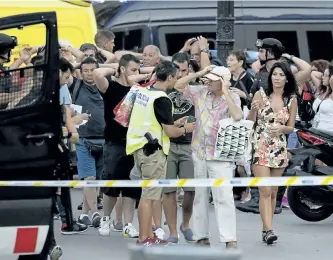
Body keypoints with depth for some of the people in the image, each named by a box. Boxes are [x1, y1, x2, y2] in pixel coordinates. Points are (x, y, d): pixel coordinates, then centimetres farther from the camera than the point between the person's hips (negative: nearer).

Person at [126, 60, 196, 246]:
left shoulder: (144, 92, 10)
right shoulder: (162, 99, -17)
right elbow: (170, 132, -15)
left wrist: (175, 124, 19)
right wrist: (186, 129, 4)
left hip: (141, 147, 9)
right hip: (153, 150, -9)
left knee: (149, 194, 14)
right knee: (149, 196, -4)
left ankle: (149, 235, 18)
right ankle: (144, 239, -1)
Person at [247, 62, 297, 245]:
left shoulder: (292, 99, 4)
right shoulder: (260, 94, -2)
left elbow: (291, 127, 9)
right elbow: (249, 122, 0)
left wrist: (282, 128, -13)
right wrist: (254, 109, -20)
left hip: (279, 149, 3)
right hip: (260, 147, -3)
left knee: (273, 192, 8)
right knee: (265, 191, -12)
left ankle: (266, 229, 15)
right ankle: (268, 230, -18)